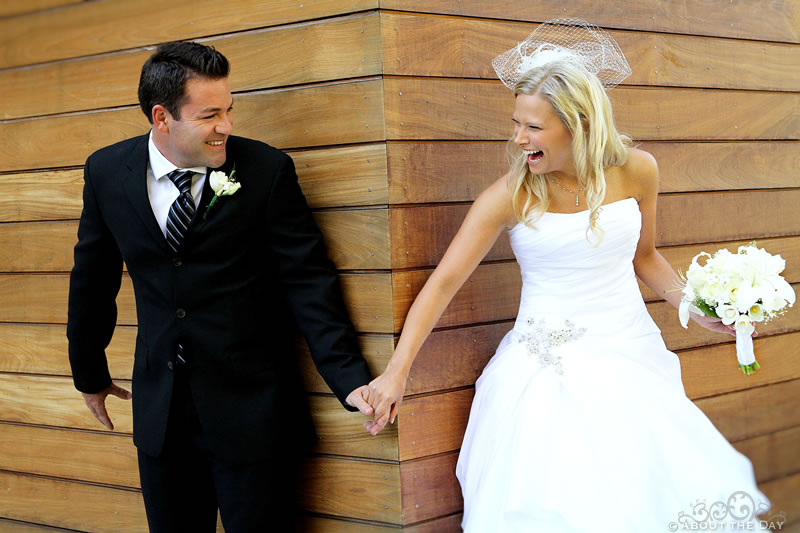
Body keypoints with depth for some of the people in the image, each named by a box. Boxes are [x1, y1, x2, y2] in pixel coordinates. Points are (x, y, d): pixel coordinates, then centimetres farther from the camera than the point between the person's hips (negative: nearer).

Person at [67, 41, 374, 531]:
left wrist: (350, 379, -17)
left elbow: (308, 279, -10)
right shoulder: (107, 172, -2)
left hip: (250, 406, -3)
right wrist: (89, 372, 19)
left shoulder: (267, 170, -10)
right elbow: (93, 279, 11)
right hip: (160, 410, 3)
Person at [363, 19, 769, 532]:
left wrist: (694, 306, -1)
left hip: (630, 355, 3)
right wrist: (397, 372, -13)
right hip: (550, 370, -2)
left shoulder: (637, 170, -4)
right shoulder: (510, 196, -12)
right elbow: (444, 281, -10)